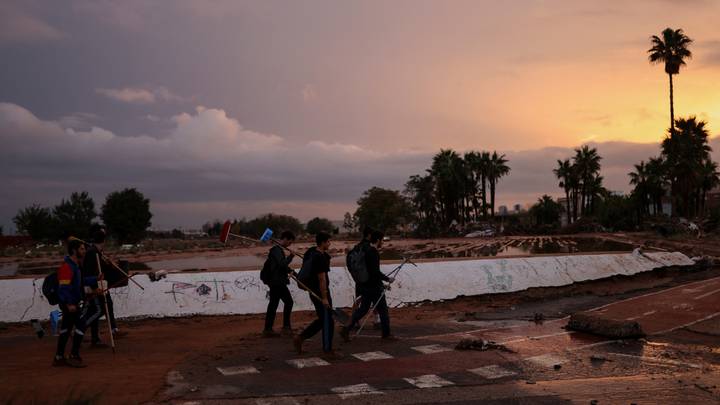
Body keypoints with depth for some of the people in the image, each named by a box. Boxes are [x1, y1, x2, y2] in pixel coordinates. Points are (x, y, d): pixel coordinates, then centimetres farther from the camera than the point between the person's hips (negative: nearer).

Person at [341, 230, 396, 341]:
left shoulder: (365, 249, 9)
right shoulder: (373, 253, -19)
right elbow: (375, 272, -23)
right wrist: (387, 279, -12)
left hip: (364, 285, 9)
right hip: (374, 286, -9)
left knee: (363, 308, 13)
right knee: (382, 310, 5)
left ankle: (346, 329, 5)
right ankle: (386, 334, 14)